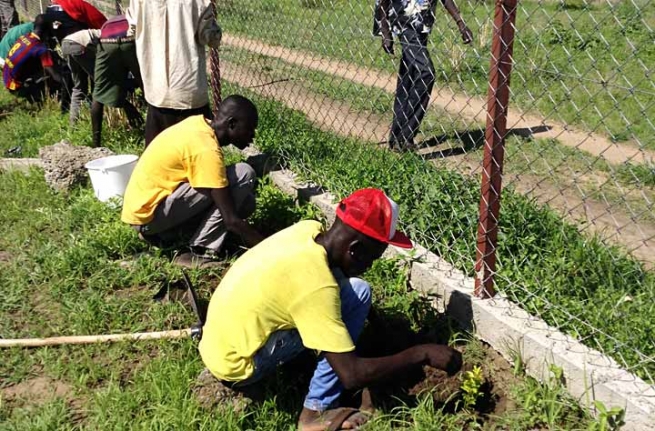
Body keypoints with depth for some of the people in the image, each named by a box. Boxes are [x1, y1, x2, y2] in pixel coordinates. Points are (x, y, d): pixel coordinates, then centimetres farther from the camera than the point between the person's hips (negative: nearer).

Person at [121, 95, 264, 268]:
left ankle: (164, 232, 12)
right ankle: (201, 254, -12)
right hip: (148, 213, -9)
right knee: (243, 174, -16)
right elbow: (231, 220, -22)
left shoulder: (199, 124, 3)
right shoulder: (207, 151, -23)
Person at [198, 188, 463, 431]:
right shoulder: (316, 286, -28)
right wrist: (422, 353, -18)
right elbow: (352, 375, -26)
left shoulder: (309, 229, -7)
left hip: (219, 342, 8)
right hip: (234, 366, -8)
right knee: (356, 293, -15)